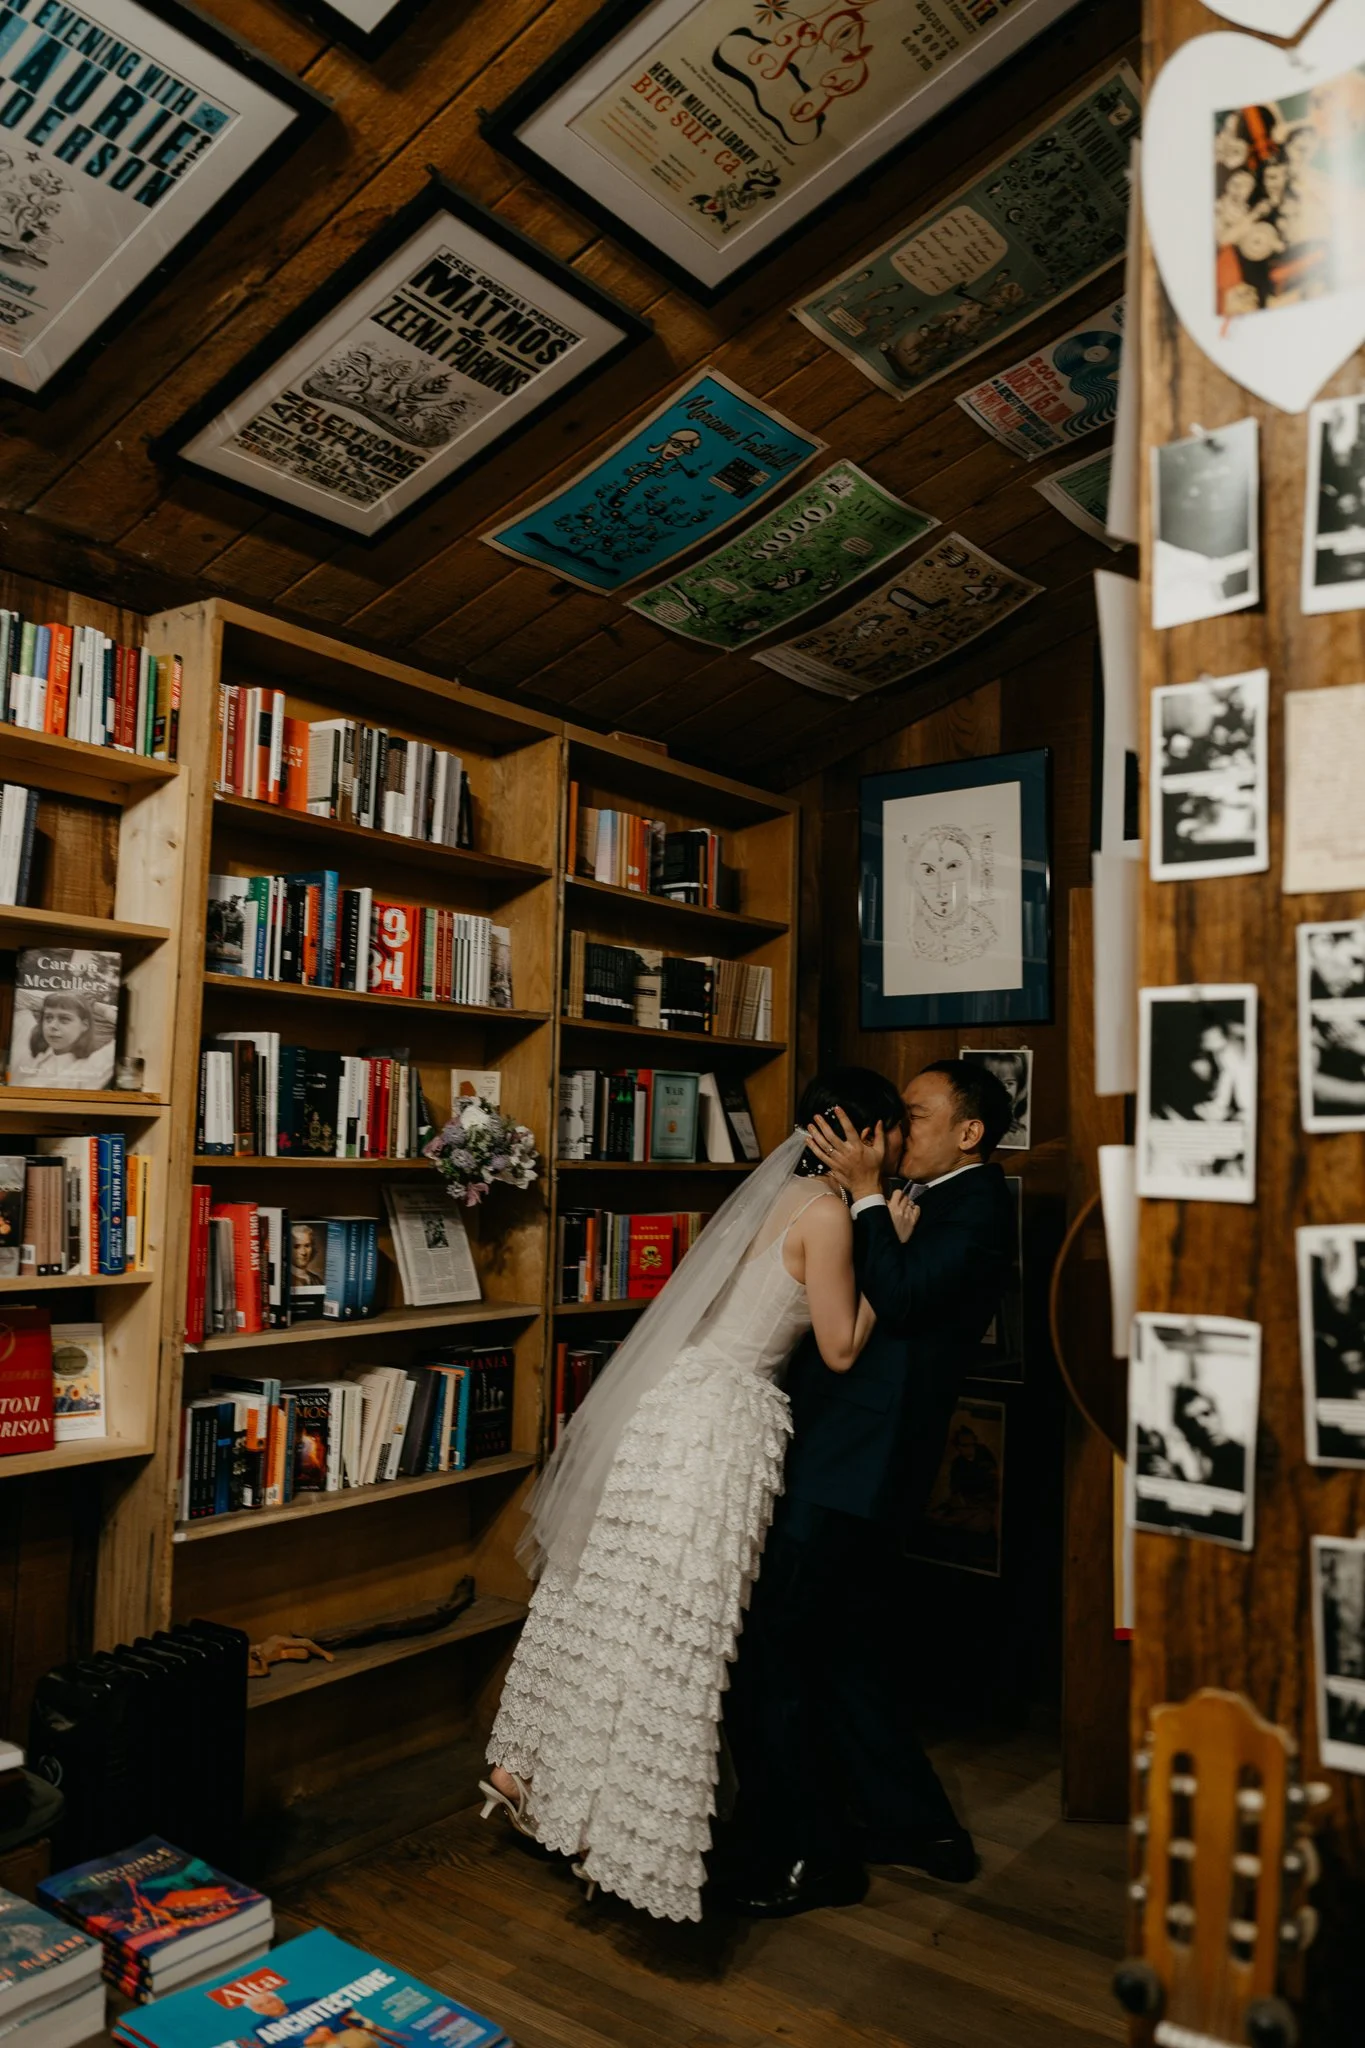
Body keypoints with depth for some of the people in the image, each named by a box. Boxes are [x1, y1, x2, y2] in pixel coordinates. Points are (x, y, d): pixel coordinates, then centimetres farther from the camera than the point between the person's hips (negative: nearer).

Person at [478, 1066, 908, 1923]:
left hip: (682, 1398, 9)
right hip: (720, 1418, -9)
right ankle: (626, 1828, 13)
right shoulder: (827, 1212, -13)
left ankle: (528, 1764, 28)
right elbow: (842, 1349, -8)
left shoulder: (786, 1192, 13)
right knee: (672, 1631, 1)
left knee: (609, 1604, 17)